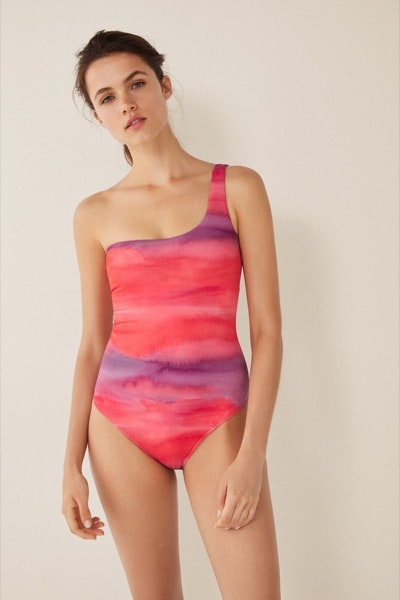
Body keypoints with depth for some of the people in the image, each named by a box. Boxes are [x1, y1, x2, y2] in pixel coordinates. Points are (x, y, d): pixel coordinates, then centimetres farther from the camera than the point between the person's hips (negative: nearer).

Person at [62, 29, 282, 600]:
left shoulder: (238, 188, -2)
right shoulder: (95, 215, 4)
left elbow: (267, 328, -5)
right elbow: (93, 342, 7)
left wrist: (252, 452, -11)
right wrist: (72, 463, 4)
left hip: (219, 420, -1)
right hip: (122, 422, 2)